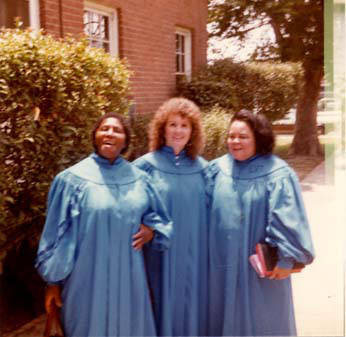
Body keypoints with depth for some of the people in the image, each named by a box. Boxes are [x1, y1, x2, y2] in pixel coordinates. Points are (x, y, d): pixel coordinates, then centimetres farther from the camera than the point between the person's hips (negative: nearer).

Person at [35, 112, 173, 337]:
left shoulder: (139, 179, 4)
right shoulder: (73, 178, -6)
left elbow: (160, 218, 16)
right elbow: (57, 231, -3)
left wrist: (152, 230, -6)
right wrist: (53, 281, -2)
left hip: (128, 278, 3)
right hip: (88, 278, -3)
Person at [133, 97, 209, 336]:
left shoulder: (201, 168, 5)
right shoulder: (146, 165, -5)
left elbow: (209, 210, 11)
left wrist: (209, 251, 9)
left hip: (194, 254, 3)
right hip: (161, 253, -3)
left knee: (192, 304, 13)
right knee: (165, 305, 7)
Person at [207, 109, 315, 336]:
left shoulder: (277, 174, -11)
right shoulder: (217, 169, 2)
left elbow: (287, 221, -13)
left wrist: (286, 258, -16)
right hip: (223, 263, 4)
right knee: (226, 316, 16)